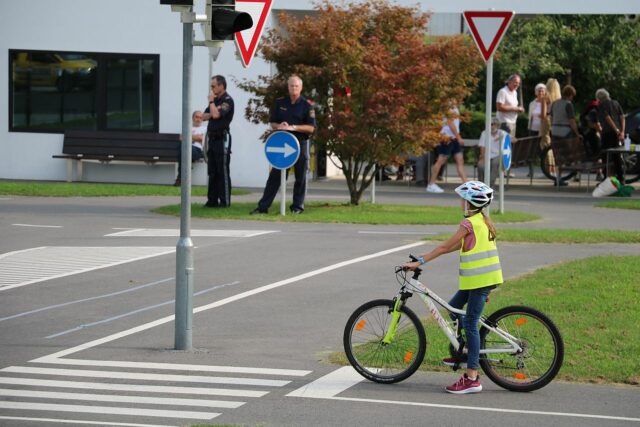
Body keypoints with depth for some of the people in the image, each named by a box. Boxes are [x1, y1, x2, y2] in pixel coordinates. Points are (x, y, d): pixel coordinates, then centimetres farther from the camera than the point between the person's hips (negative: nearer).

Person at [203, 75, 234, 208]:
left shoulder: (227, 100, -10)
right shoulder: (216, 100, 18)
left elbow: (216, 114, -23)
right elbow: (205, 116, 15)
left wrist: (211, 101, -8)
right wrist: (212, 113, -5)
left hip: (222, 138, -9)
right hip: (213, 137, 9)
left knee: (223, 171, -7)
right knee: (212, 171, 10)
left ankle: (225, 201, -5)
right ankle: (212, 200, 13)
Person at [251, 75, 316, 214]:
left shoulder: (306, 105, -2)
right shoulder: (280, 102, 9)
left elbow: (311, 128, -7)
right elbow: (272, 123, 13)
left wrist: (293, 127, -18)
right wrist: (279, 126, -10)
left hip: (300, 143, -2)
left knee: (300, 176, 3)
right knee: (275, 175, 2)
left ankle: (297, 206, 12)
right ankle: (263, 206, 2)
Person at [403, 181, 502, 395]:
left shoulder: (469, 223, -15)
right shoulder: (484, 221, 14)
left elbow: (445, 247, -13)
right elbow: (458, 245, 20)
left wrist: (419, 262, -9)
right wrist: (428, 255, 21)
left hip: (479, 280, -9)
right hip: (483, 277, 9)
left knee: (470, 323, -7)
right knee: (453, 307, 21)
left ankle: (472, 378, -8)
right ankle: (464, 353, 28)